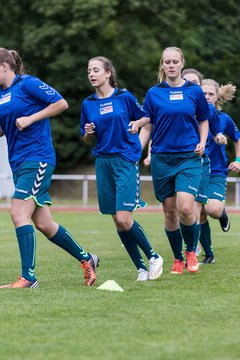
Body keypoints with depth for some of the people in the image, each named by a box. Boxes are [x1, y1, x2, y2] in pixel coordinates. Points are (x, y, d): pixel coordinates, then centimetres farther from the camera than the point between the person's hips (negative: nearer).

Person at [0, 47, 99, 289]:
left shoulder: (27, 84, -8)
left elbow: (61, 103, -12)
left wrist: (30, 118, -15)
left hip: (37, 157, -8)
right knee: (43, 224, 8)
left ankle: (28, 277, -16)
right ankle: (86, 259, 24)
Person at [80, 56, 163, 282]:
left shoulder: (124, 97, -3)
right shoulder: (88, 104, 8)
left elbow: (145, 117, 11)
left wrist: (137, 124, -10)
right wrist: (89, 133, -7)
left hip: (126, 160, -5)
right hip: (103, 162, 5)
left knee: (124, 219, -15)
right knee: (117, 221, 2)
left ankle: (153, 257, 5)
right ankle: (141, 268, 12)